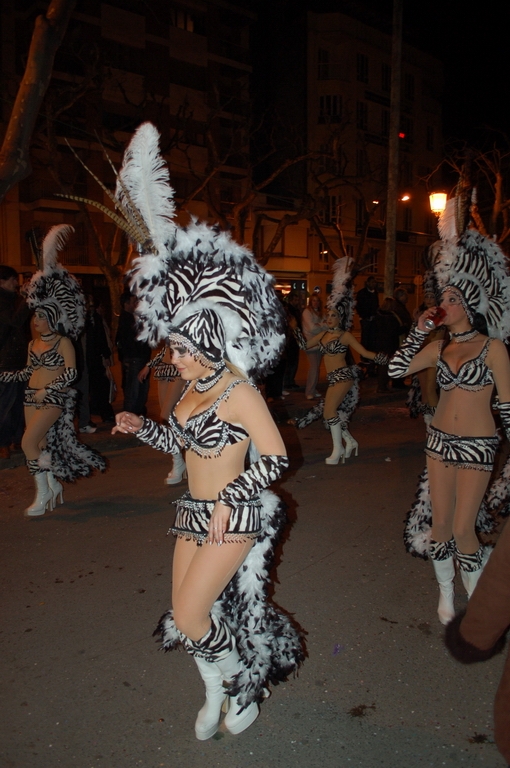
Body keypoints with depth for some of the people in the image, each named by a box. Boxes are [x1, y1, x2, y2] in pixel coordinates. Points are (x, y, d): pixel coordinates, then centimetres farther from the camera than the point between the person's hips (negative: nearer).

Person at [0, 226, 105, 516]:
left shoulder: (63, 342, -9)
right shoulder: (33, 344, 13)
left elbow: (71, 373, -16)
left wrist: (48, 389, -19)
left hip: (54, 398, -7)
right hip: (33, 396, 7)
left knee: (29, 442, -14)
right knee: (41, 445, 9)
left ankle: (44, 492, -1)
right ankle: (54, 487, 24)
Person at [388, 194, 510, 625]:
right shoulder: (440, 349, 6)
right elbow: (397, 369, -2)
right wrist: (419, 331, -4)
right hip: (440, 439, 5)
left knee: (462, 529, -4)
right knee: (439, 522, 8)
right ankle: (446, 594, 28)